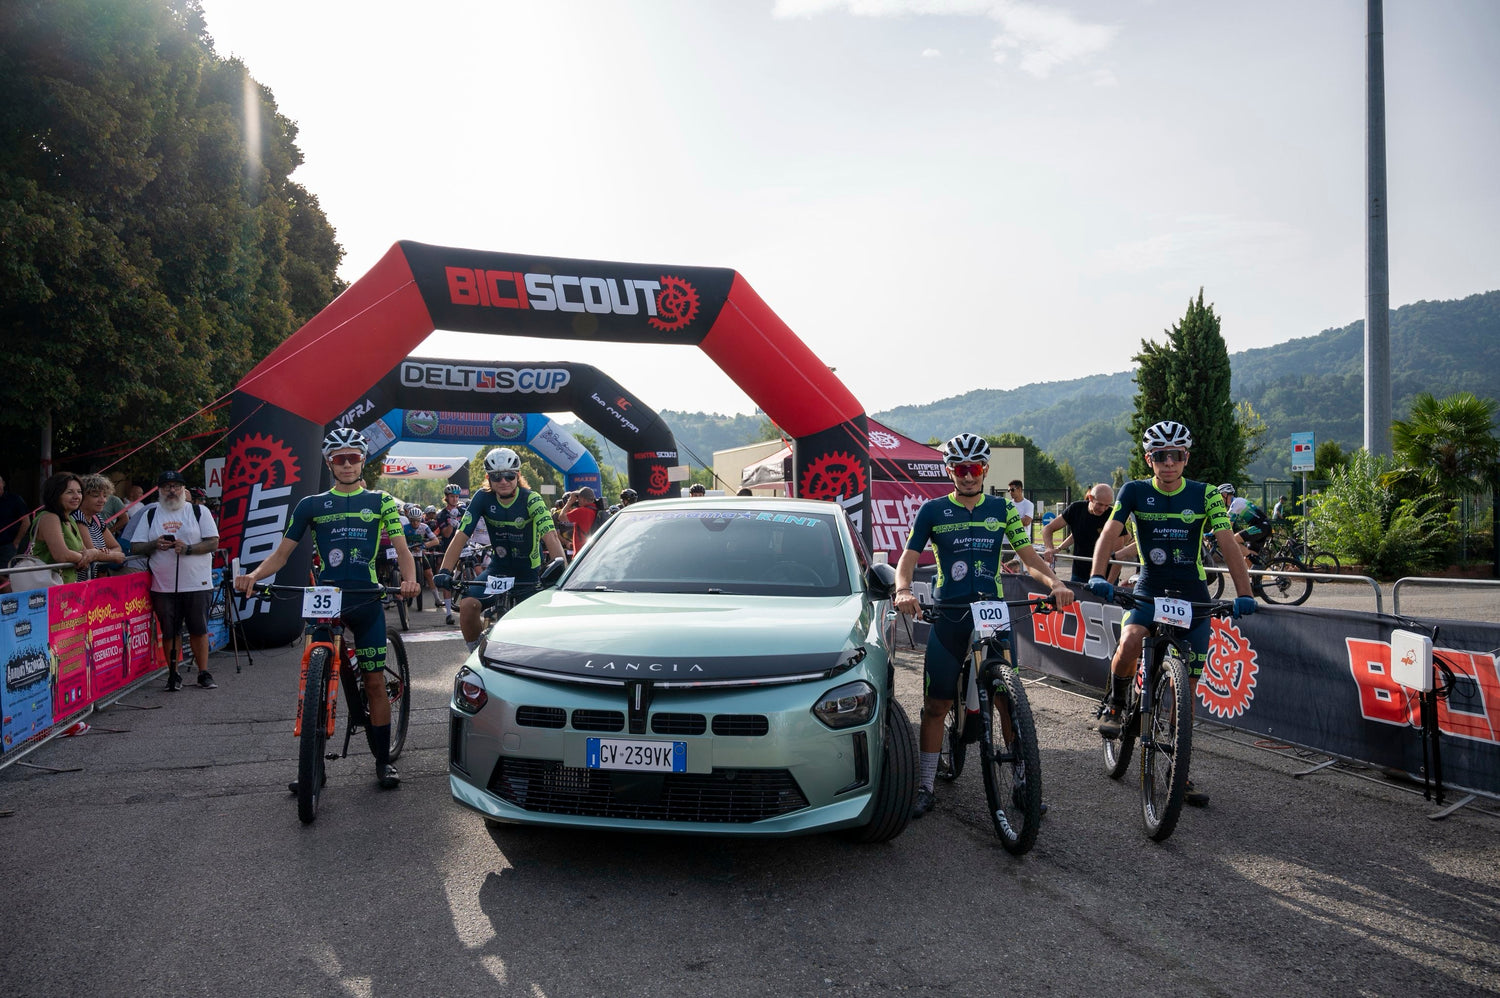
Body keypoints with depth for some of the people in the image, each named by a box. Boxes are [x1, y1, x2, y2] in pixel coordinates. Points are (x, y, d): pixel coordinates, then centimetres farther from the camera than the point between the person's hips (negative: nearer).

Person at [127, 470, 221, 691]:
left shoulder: (199, 512, 5)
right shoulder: (150, 515, 11)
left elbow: (213, 542, -2)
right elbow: (135, 547, 7)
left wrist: (188, 549, -16)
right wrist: (154, 545, -12)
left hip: (197, 584, -2)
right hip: (163, 587, 2)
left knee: (199, 630, 3)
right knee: (169, 632, 6)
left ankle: (204, 673, 12)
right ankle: (173, 675, 16)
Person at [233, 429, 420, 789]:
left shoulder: (380, 501, 7)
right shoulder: (311, 505, 9)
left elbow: (402, 549, 0)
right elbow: (281, 553, 7)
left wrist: (410, 578, -21)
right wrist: (253, 576, -12)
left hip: (366, 601, -1)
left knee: (374, 682, 1)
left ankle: (383, 760, 13)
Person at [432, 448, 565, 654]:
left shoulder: (531, 500, -19)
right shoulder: (483, 498, -11)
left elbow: (551, 537, -30)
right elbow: (461, 536, -15)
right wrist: (445, 571, -28)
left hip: (529, 573, -2)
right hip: (498, 569, 2)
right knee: (468, 605, -21)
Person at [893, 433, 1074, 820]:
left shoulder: (1002, 509, 7)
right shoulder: (934, 510, 2)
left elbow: (1029, 557, 6)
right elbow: (908, 558, -2)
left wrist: (1055, 583, -13)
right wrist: (903, 590, -22)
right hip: (949, 617, -1)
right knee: (936, 705, 2)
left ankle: (1023, 783, 14)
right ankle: (925, 788, 12)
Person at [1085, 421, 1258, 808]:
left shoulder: (1204, 495, -5)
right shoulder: (1135, 491, -5)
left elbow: (1227, 543, -13)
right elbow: (1110, 533, -17)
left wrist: (1244, 592, -25)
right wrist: (1097, 575, -34)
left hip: (1192, 595, 1)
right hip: (1149, 588, -1)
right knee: (1130, 642, -32)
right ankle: (1115, 704, -2)